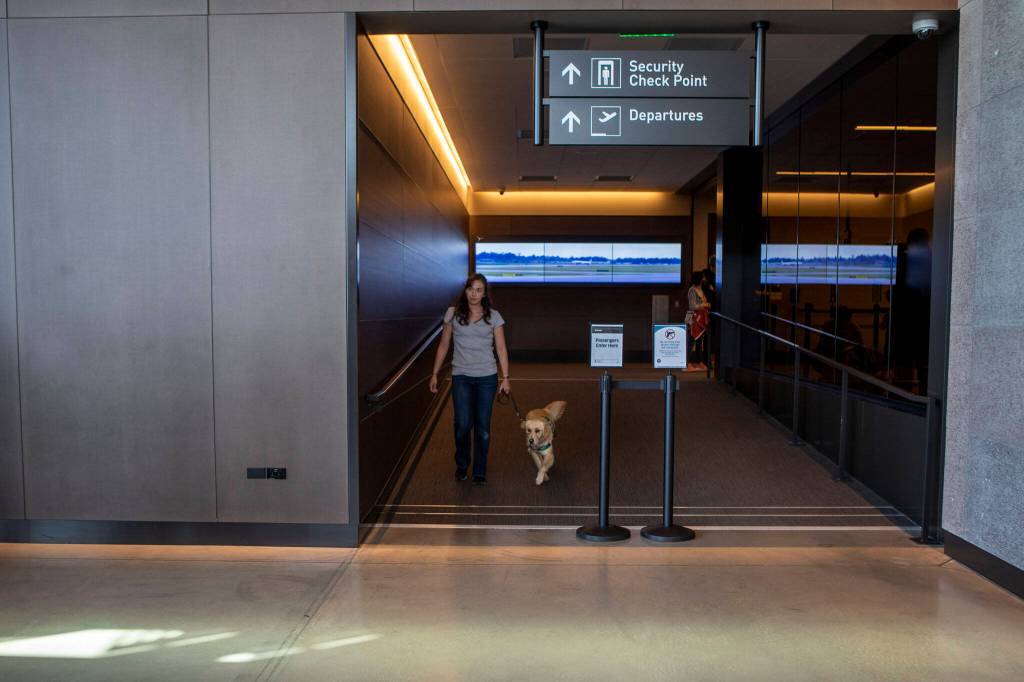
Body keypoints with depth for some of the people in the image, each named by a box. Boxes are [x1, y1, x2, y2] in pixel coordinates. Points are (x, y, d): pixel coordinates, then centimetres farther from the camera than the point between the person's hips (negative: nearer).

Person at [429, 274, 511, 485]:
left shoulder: (493, 316, 2)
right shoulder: (453, 313, 3)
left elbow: (501, 348, 3)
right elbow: (444, 346, 9)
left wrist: (505, 378, -3)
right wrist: (435, 374, 7)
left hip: (487, 377, 0)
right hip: (461, 376, 0)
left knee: (483, 427, 3)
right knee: (463, 424, -6)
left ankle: (480, 473, 18)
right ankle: (461, 465, 21)